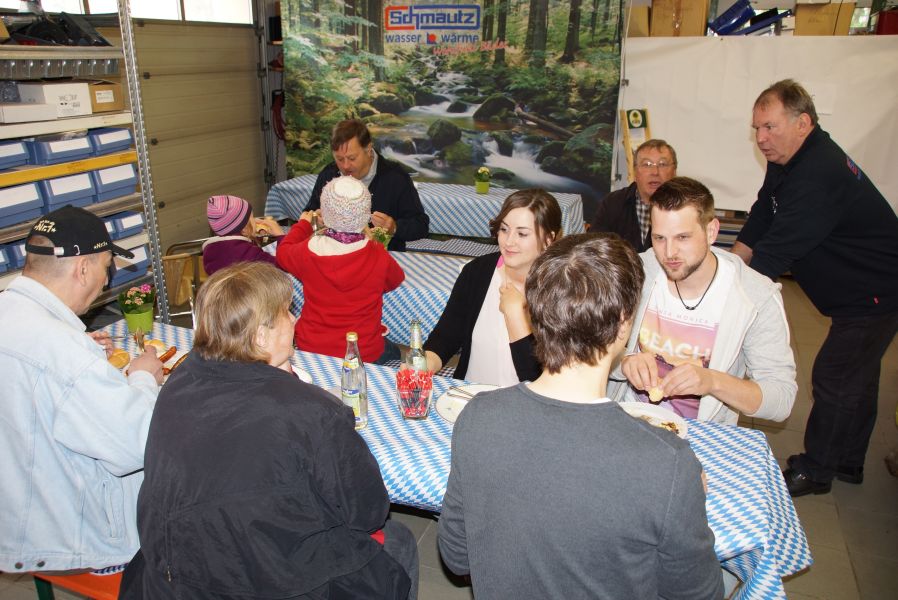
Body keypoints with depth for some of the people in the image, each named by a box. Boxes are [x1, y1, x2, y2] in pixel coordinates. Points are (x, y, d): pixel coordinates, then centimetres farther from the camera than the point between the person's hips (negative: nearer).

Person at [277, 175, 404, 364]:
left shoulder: (308, 251, -16)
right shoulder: (378, 256, -19)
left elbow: (283, 252, 9)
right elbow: (395, 280, 4)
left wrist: (303, 224, 26)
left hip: (310, 349, 2)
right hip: (365, 354, -1)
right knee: (393, 352, 33)